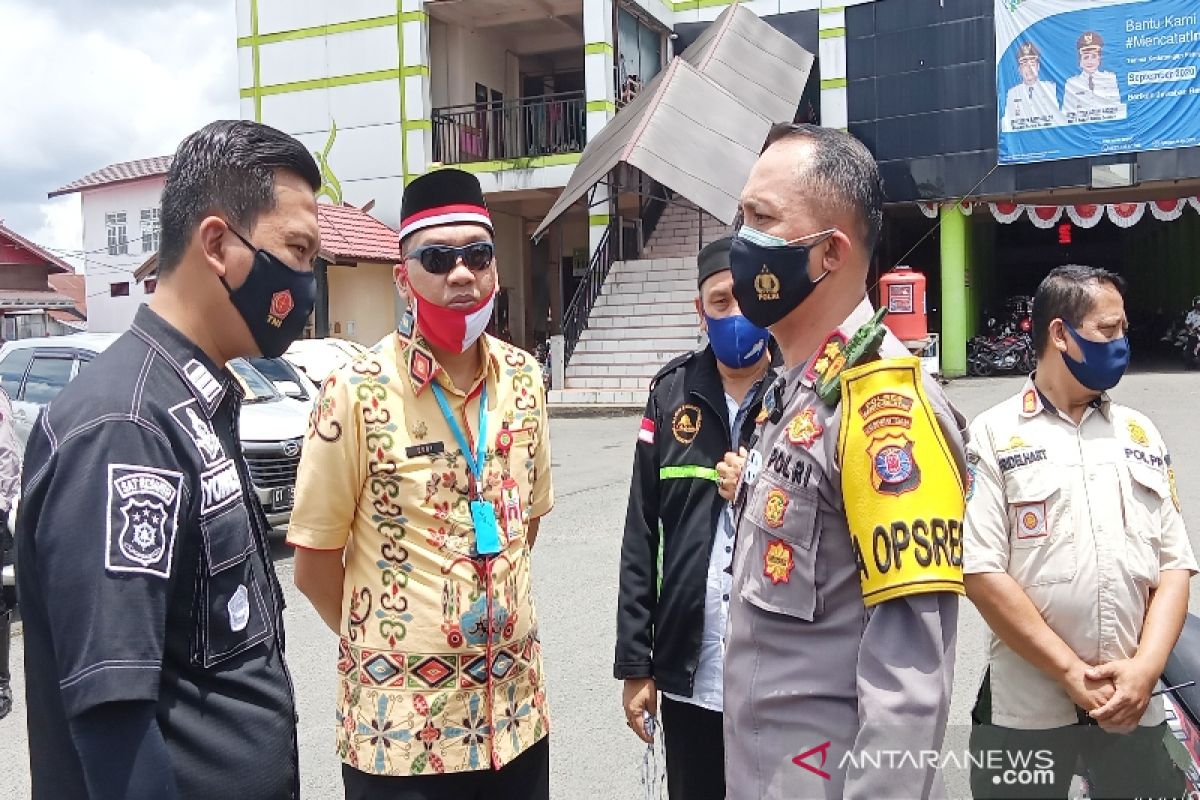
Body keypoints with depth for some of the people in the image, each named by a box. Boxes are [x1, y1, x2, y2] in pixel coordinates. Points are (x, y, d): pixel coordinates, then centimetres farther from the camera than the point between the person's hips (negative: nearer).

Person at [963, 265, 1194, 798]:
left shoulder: (1141, 435, 10)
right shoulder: (994, 436, -5)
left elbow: (1175, 564, 6)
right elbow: (982, 573, -12)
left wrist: (1145, 668, -7)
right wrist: (1073, 673, -13)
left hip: (1135, 704, 4)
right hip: (1027, 706, -4)